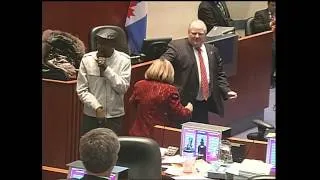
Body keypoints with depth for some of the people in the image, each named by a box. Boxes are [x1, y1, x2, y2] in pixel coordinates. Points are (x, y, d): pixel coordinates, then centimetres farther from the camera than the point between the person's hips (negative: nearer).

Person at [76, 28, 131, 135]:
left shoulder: (124, 60, -4)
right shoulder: (87, 59, -5)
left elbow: (123, 88, -11)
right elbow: (81, 90, -4)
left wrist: (106, 69, -18)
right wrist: (97, 107, -16)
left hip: (115, 117, 0)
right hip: (91, 116, 0)